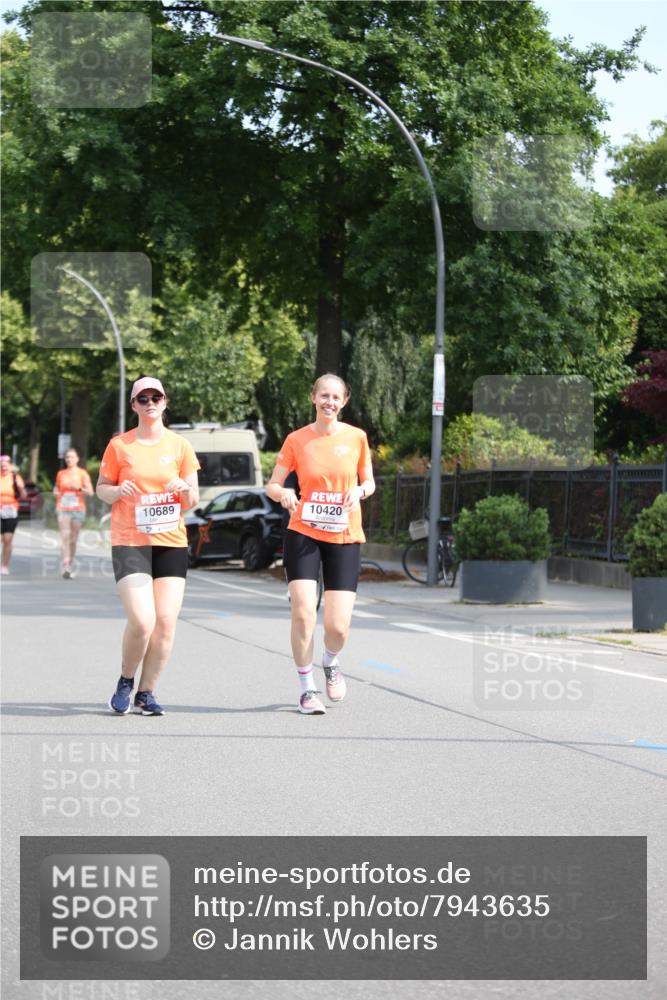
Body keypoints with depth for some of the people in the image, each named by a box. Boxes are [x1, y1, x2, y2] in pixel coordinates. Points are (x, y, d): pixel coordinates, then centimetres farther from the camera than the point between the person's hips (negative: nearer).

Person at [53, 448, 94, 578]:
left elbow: (90, 492, 0)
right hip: (63, 509, 0)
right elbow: (56, 489, 24)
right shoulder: (61, 473, 11)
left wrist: (79, 488, -17)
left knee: (73, 540, 5)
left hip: (78, 509, 0)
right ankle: (66, 568, -22)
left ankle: (71, 566, 18)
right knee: (65, 537, -14)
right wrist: (56, 493, 1)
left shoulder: (82, 473, 5)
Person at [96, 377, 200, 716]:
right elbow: (101, 488, 9)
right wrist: (118, 491, -13)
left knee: (166, 623, -4)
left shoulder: (180, 446, 7)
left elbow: (194, 500, 9)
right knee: (142, 621, -16)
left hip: (171, 543, 3)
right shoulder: (120, 446, 2)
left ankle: (146, 693, 10)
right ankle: (125, 682, 10)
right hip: (129, 543, -3)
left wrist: (186, 490, -14)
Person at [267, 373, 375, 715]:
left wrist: (360, 490, -11)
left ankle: (331, 662, 31)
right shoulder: (297, 440, 0)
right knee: (303, 613, -14)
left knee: (338, 627, -5)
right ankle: (306, 687, 4)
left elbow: (369, 482, 13)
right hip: (304, 533, -1)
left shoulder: (357, 437, 2)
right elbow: (272, 485, 5)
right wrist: (283, 494, -18)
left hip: (345, 538, 1)